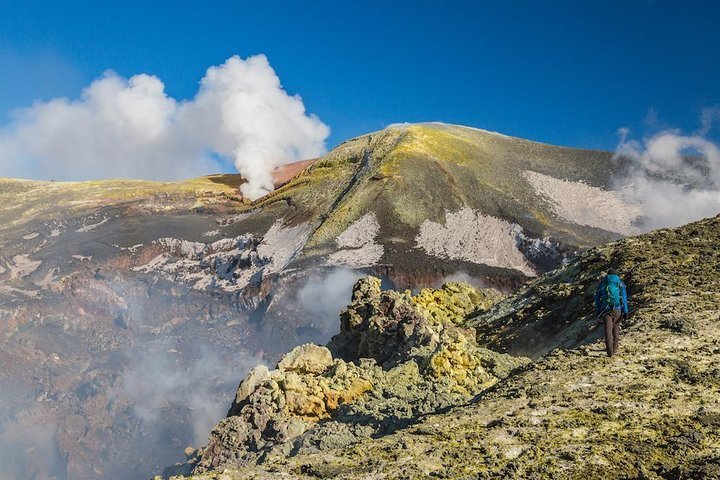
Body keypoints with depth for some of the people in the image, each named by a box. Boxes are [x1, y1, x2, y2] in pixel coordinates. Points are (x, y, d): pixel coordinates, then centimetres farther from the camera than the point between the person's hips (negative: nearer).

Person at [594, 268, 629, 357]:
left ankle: (610, 351, -15)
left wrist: (597, 310, 14)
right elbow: (624, 297, 0)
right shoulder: (620, 282, 8)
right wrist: (625, 310, -1)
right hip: (617, 309, 0)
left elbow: (597, 297, 10)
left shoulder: (602, 282, 11)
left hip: (606, 309, 0)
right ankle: (614, 348, 23)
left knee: (608, 329, -4)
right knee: (616, 327, 18)